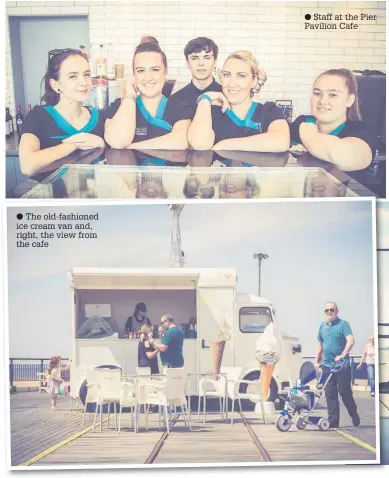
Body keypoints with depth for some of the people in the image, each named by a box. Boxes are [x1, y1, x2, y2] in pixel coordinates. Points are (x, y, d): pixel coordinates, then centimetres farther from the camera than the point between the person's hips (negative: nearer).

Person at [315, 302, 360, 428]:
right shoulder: (323, 326, 12)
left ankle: (355, 417, 20)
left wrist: (342, 355, -31)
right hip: (327, 365, 5)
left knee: (344, 392, -1)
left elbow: (350, 341, -20)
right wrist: (317, 361, 16)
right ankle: (333, 421, 9)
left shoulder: (343, 324, -7)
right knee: (330, 394, 4)